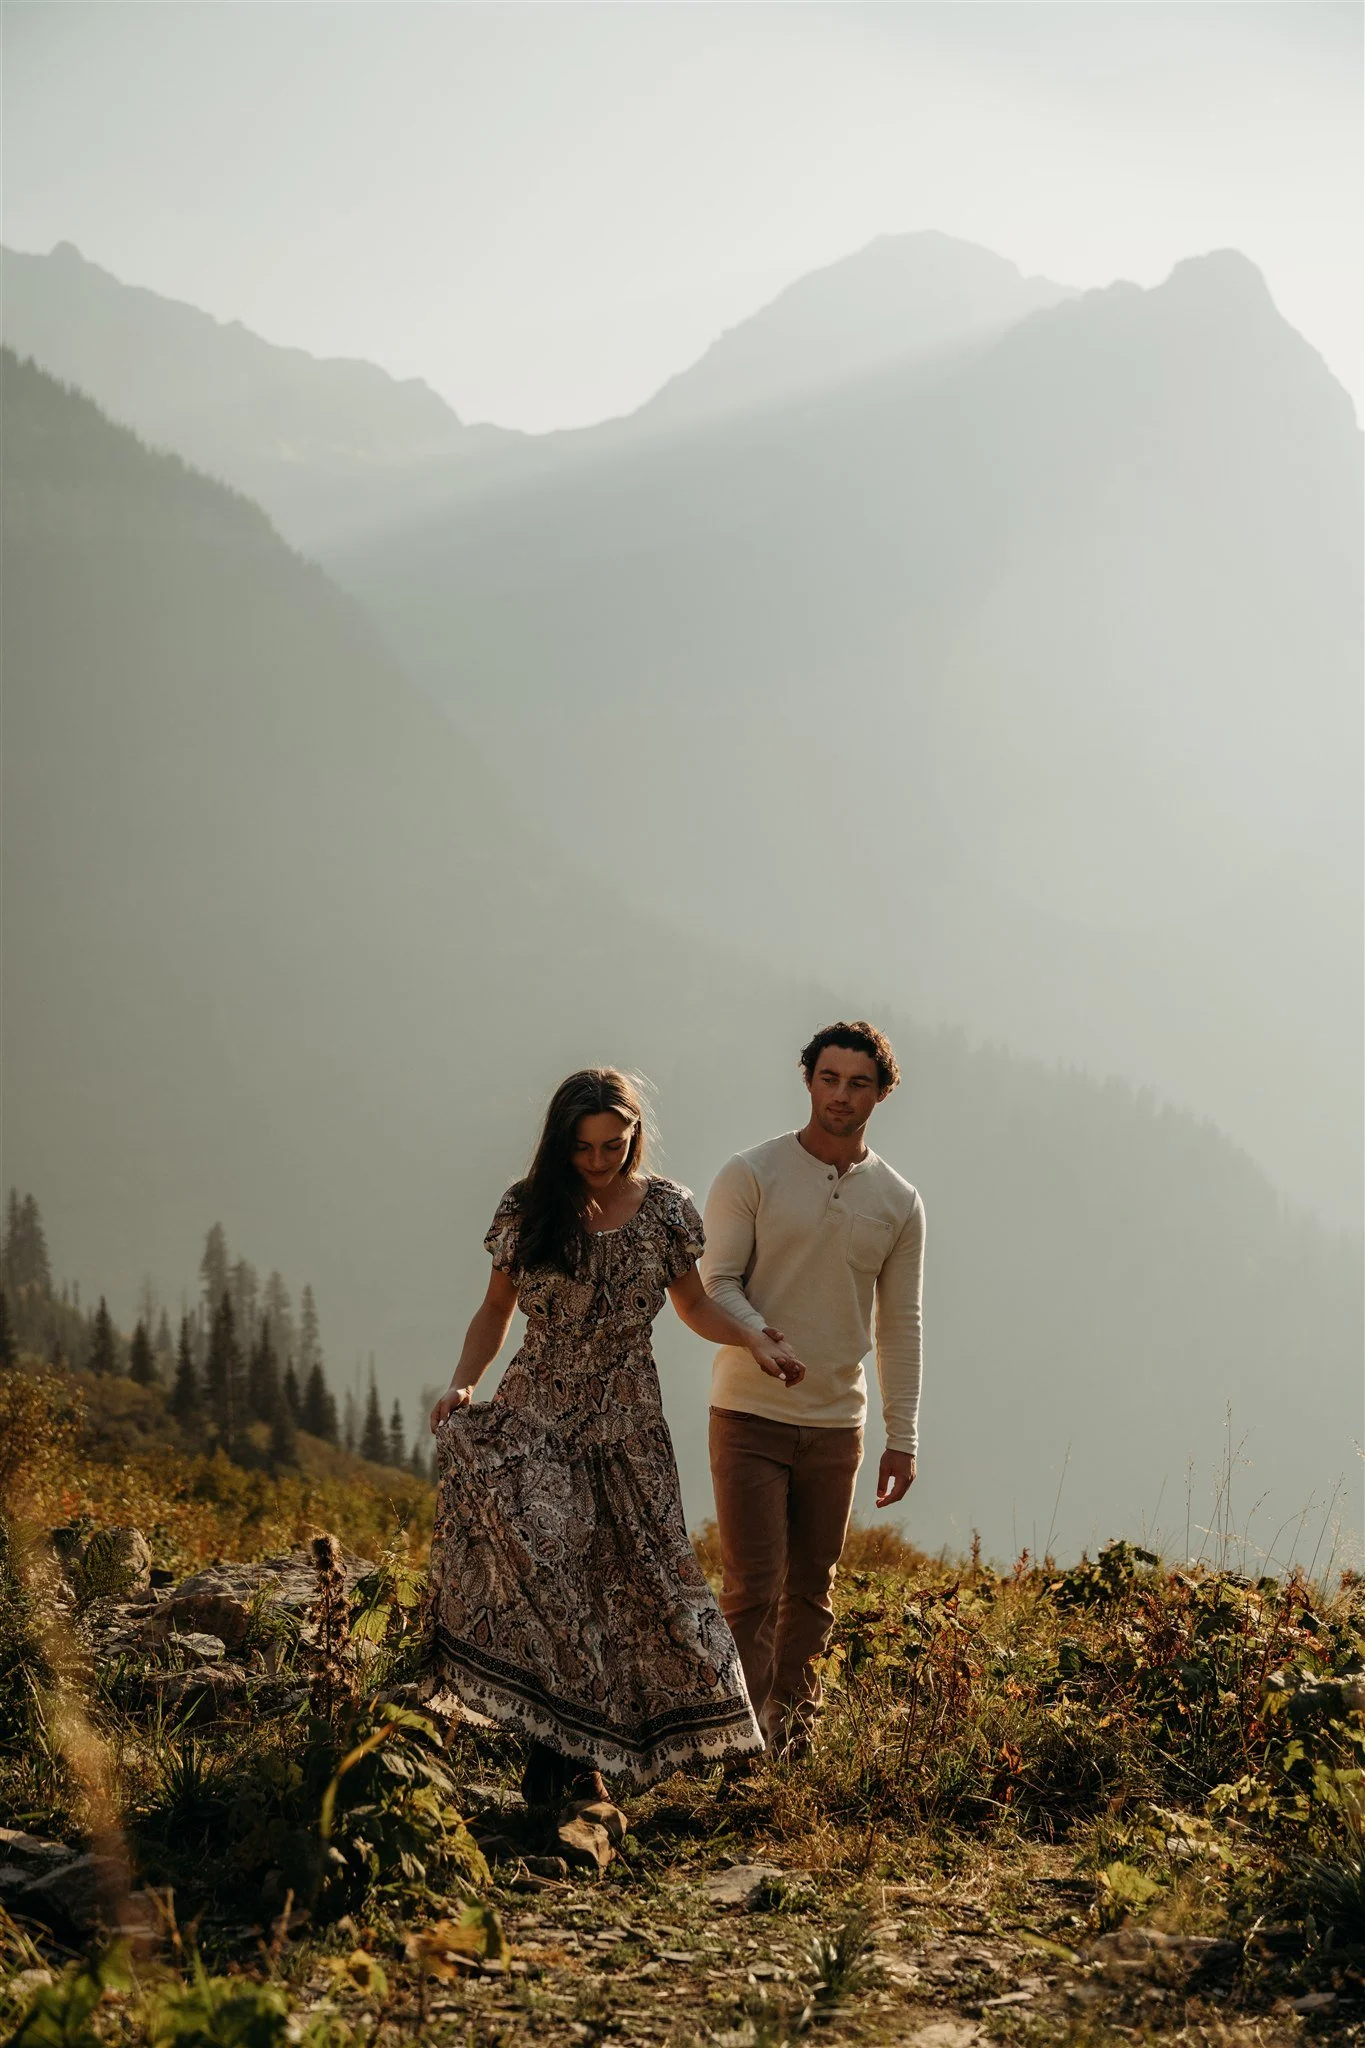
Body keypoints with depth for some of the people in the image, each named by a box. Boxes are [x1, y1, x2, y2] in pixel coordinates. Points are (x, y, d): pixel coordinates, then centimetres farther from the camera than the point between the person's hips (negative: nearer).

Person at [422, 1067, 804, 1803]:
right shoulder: (528, 1211, 0)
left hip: (625, 1421, 1)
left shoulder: (665, 1209, 1)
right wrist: (462, 1383, -6)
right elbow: (496, 1309, 9)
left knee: (627, 1575, -1)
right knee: (534, 1541, -24)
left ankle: (581, 1751, 13)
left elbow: (693, 1305, 12)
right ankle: (552, 1734, -20)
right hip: (535, 1409, -1)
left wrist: (752, 1338, -6)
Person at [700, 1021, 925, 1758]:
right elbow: (717, 1283, -6)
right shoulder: (752, 1175, -4)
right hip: (751, 1418, -4)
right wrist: (761, 1336, -28)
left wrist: (903, 1436, 6)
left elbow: (900, 1323, 10)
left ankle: (793, 1738, 20)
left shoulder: (899, 1202, 7)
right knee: (753, 1590, -9)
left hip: (836, 1425, 4)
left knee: (812, 1594, 10)